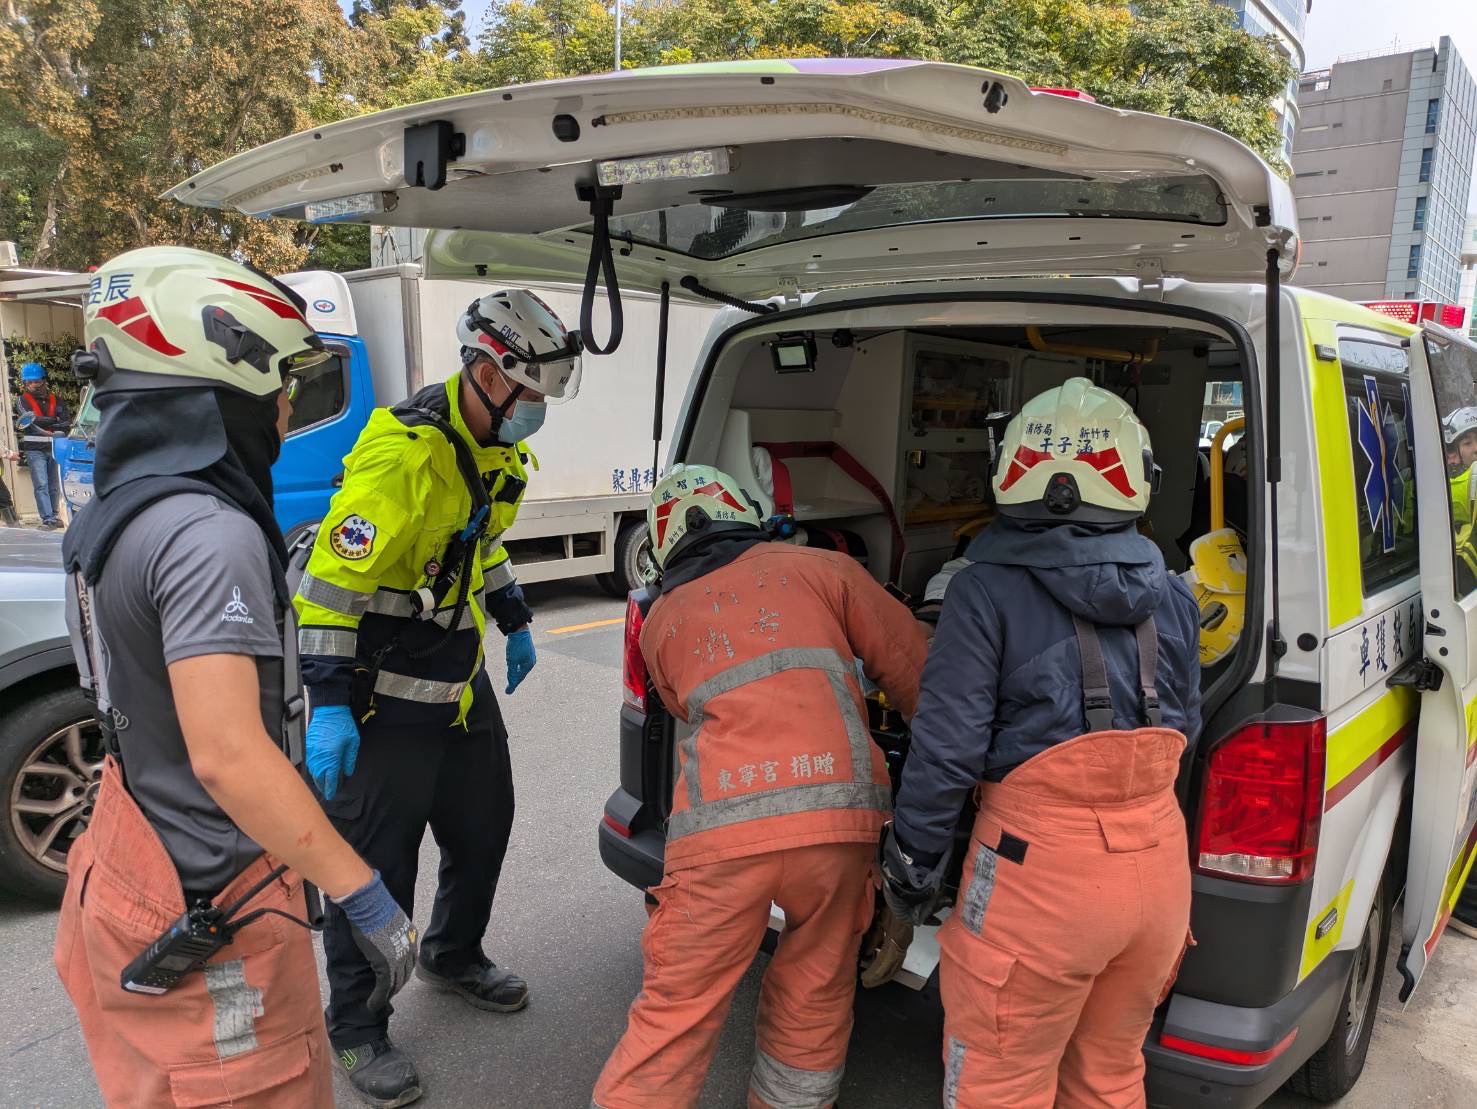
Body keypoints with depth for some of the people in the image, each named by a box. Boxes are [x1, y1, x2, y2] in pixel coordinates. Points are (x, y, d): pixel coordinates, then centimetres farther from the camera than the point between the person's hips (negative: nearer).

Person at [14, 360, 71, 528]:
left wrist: (41, 422, -10)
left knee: (55, 486, 7)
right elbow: (33, 420, -10)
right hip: (35, 450, -2)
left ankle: (54, 516, 17)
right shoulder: (22, 400, 6)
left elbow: (67, 421, -2)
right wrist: (54, 420, -5)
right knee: (41, 485, -9)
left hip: (55, 448, 3)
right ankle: (48, 519, -13)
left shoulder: (55, 399, 12)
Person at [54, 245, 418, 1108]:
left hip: (141, 870, 10)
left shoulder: (124, 511, 5)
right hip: (208, 913, -10)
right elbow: (228, 755, -31)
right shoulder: (208, 532, -25)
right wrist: (366, 897, -25)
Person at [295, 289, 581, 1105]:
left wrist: (514, 623, 22)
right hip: (385, 697, -9)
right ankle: (356, 1026, 24)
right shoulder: (401, 455, -26)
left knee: (484, 829, 20)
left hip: (462, 683, 9)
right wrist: (329, 705, -26)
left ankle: (453, 958, 45)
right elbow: (334, 580, -26)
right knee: (376, 864, 3)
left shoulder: (497, 448, 3)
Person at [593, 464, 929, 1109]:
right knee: (813, 1002, 20)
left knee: (676, 1014, 12)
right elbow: (909, 666, 15)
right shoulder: (821, 568, 15)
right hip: (836, 816, 0)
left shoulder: (660, 621, 21)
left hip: (721, 830, 0)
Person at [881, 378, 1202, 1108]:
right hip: (1158, 861, 6)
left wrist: (911, 867, -2)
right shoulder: (1170, 597, 5)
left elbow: (947, 748, -13)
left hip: (1044, 867, -6)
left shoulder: (989, 589, -12)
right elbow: (1182, 733, 12)